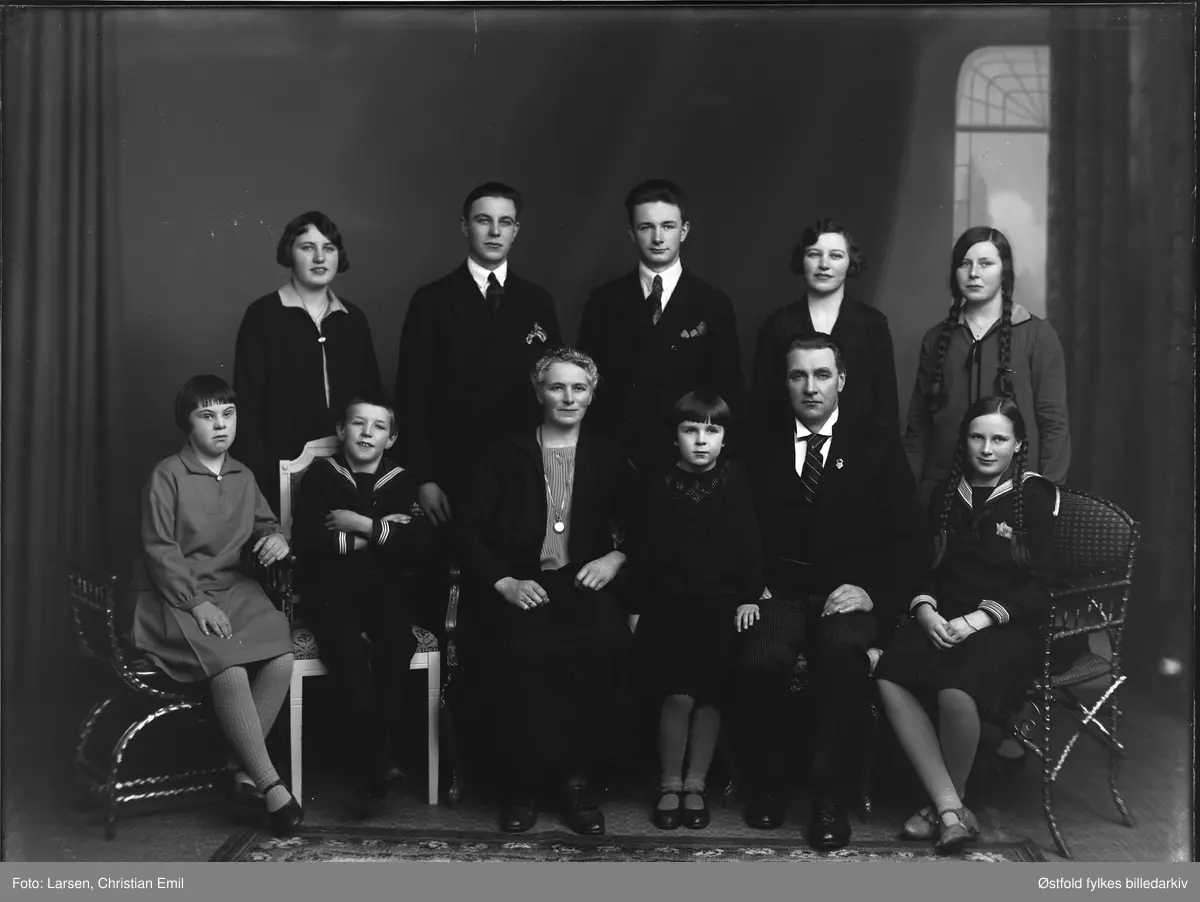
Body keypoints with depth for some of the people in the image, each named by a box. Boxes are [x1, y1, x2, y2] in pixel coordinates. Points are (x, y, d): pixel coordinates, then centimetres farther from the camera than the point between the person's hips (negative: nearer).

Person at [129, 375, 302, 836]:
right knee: (229, 668, -30)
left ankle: (243, 765, -8)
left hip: (232, 590, 6)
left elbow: (265, 525, 22)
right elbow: (160, 549, -9)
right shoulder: (167, 475, -5)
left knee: (281, 659, -21)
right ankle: (270, 784, -22)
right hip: (175, 596, -5)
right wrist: (197, 602, -17)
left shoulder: (243, 477, 12)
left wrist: (277, 539, -4)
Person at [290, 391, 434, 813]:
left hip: (384, 587, 1)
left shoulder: (402, 483, 13)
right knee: (349, 650, -32)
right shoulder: (321, 476, 8)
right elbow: (304, 541, -6)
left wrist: (362, 526, -9)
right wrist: (378, 534, -6)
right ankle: (379, 756, -16)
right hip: (331, 588, -1)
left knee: (396, 644, -29)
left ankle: (372, 773, -20)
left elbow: (420, 545, -1)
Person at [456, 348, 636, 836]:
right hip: (518, 585, -1)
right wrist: (504, 582, -9)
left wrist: (616, 557, -6)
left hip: (584, 583, 1)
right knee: (523, 651, -34)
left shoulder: (608, 458, 18)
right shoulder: (505, 454, 12)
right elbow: (471, 530, 5)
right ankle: (522, 782, -11)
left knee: (607, 644, -32)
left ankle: (578, 775, -13)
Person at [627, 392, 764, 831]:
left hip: (722, 603, 0)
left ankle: (696, 785, 12)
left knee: (710, 693, -4)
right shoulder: (662, 486, 3)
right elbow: (642, 549, 6)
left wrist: (749, 597, -5)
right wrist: (636, 606, 3)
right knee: (678, 694, -10)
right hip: (669, 605, 0)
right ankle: (670, 785, 6)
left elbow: (750, 543, 2)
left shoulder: (735, 481, 2)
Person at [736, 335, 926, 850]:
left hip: (850, 594, -1)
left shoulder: (877, 446, 10)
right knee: (761, 658, -31)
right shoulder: (764, 451, 15)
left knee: (842, 648, -35)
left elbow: (910, 538, 3)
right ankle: (767, 784, -5)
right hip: (781, 594, 1)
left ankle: (830, 796, -19)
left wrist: (872, 591, -12)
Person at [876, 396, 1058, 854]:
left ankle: (946, 804, -7)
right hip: (944, 620, 4)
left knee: (956, 690, -34)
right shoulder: (947, 494, 17)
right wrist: (925, 608, -6)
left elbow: (1038, 587, -3)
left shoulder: (1035, 498, 3)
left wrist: (979, 619, -16)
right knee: (889, 677, -27)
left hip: (1008, 626, -4)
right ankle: (951, 810, -21)